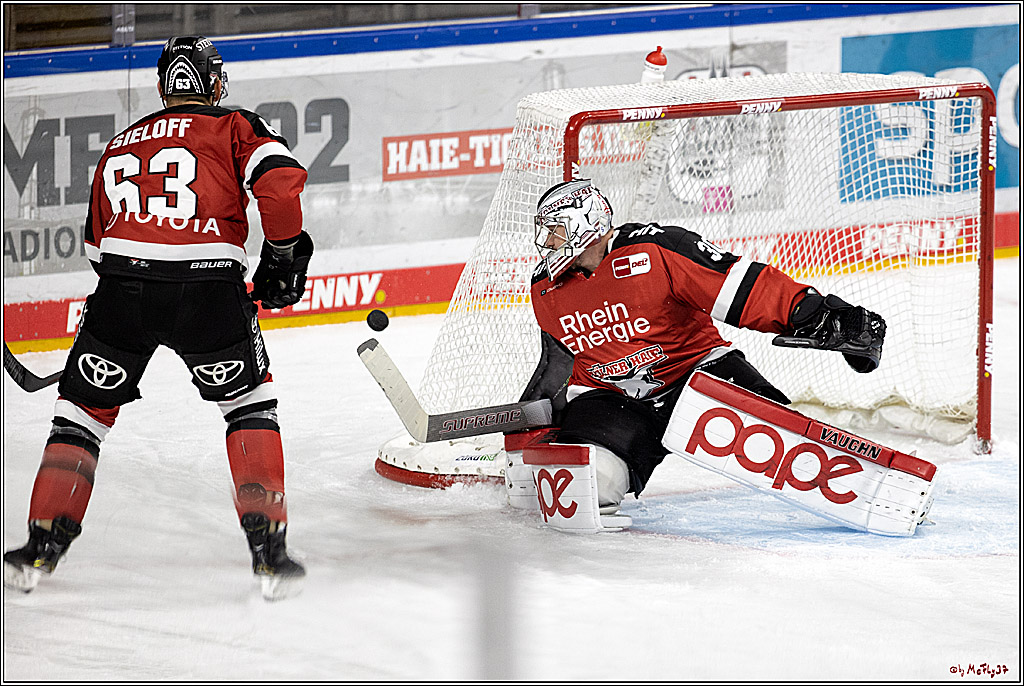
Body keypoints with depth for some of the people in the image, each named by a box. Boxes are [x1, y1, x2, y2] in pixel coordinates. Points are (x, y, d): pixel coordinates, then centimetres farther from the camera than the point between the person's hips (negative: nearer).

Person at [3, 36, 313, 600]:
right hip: (209, 290, -2)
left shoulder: (119, 146, 27)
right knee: (249, 400, 18)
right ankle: (267, 548, 8)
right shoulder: (234, 127, 15)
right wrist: (283, 256, 8)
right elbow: (280, 179, -4)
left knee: (85, 407, 20)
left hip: (123, 283, 2)